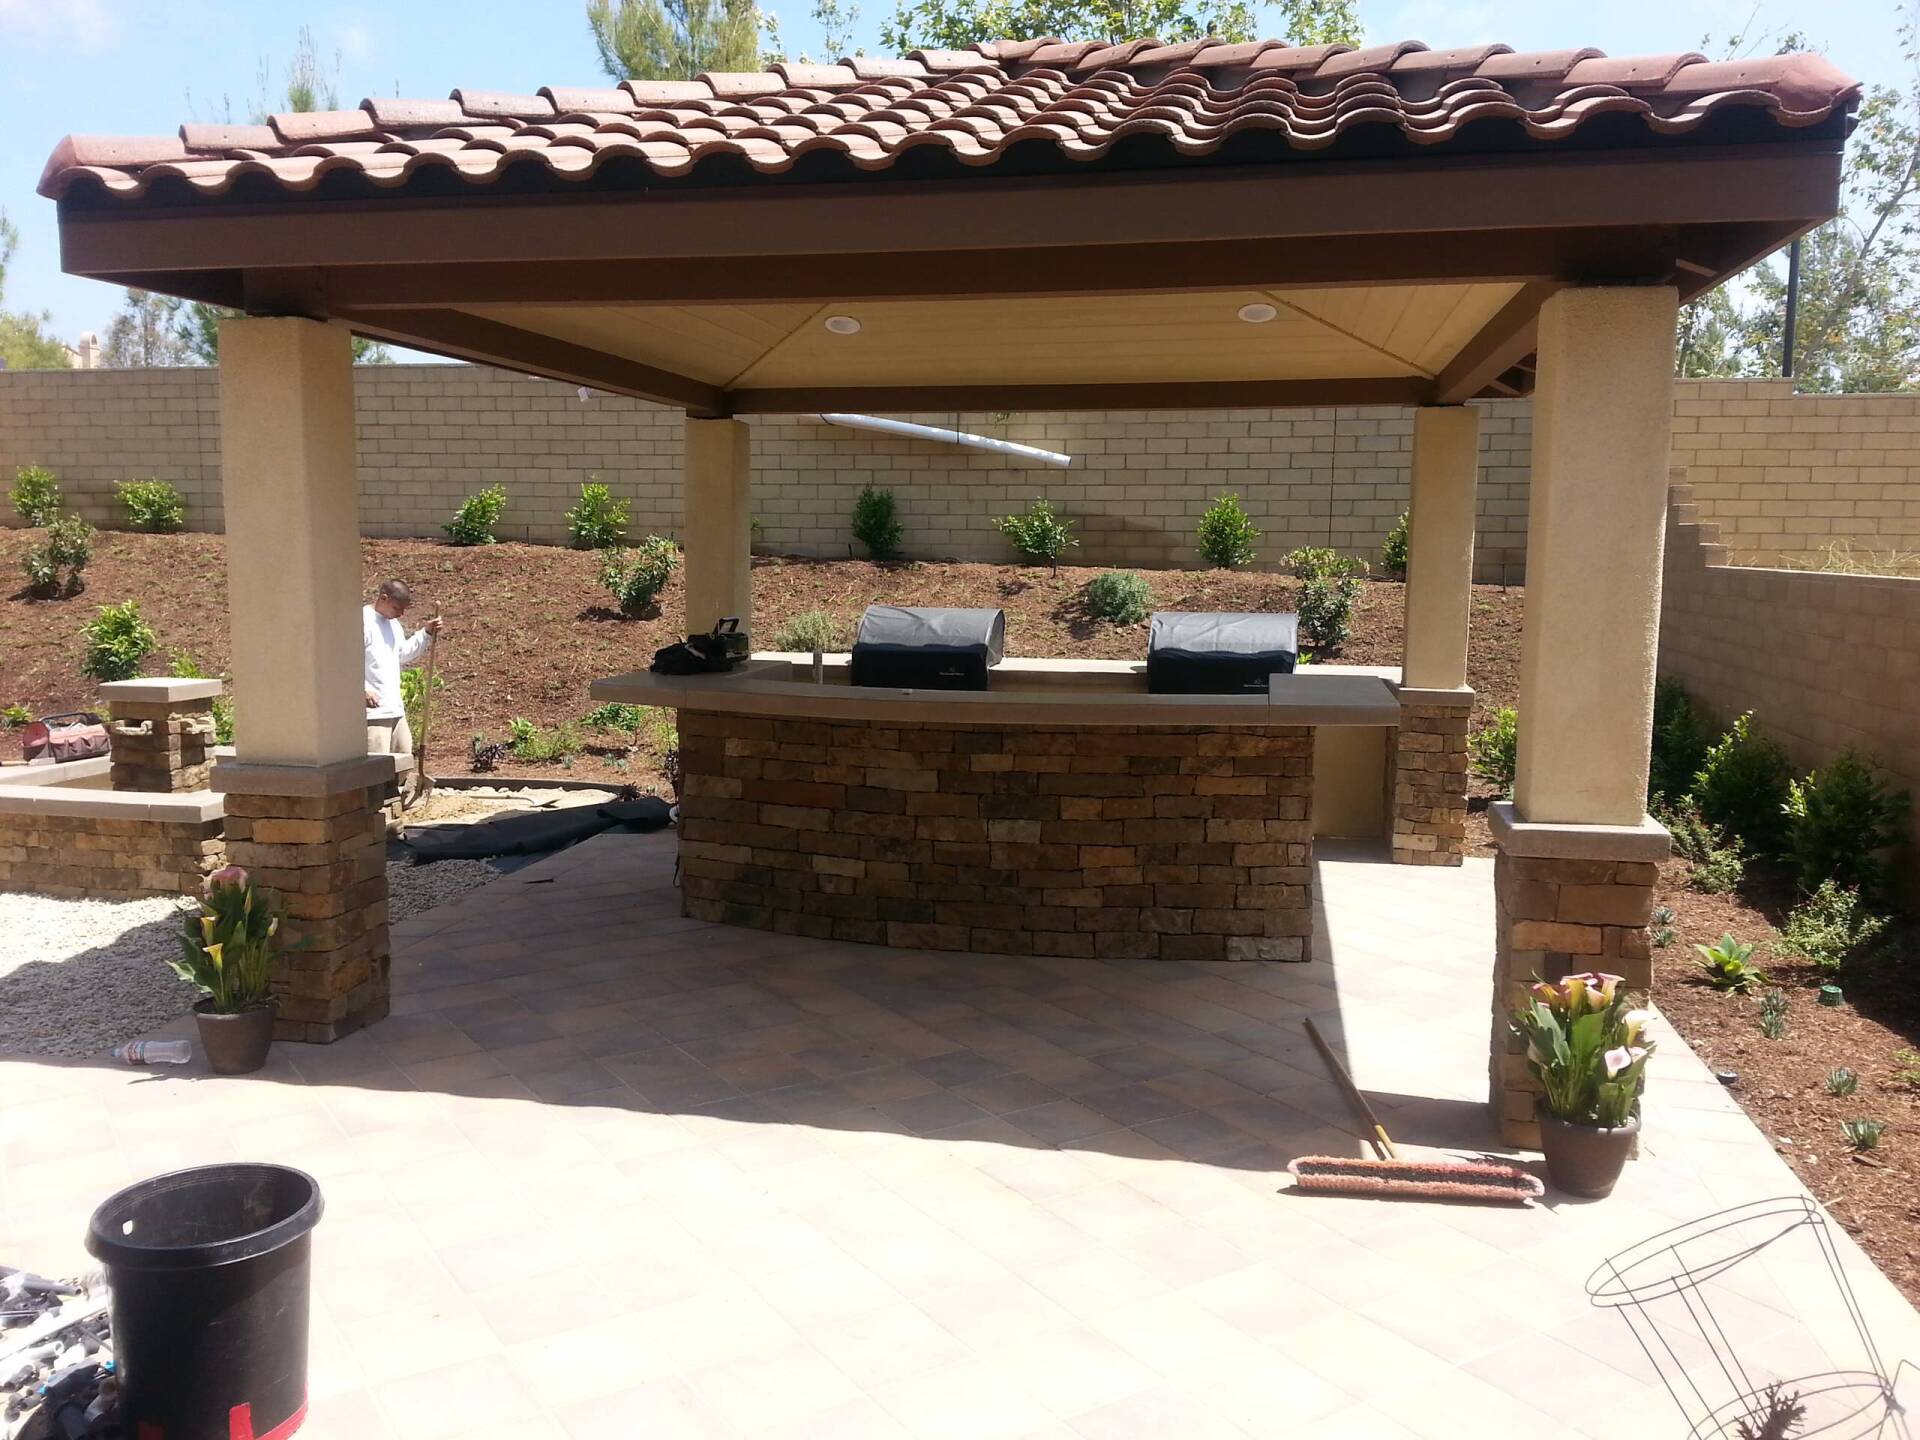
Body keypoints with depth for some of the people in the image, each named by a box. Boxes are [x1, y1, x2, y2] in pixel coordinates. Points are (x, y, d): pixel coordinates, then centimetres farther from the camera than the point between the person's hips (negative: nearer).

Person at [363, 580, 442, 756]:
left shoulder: (394, 623, 16)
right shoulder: (362, 620, -14)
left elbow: (404, 654, 27)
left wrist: (426, 633, 15)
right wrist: (362, 690, -25)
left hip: (395, 708, 10)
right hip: (373, 710, -10)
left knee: (404, 753, 18)